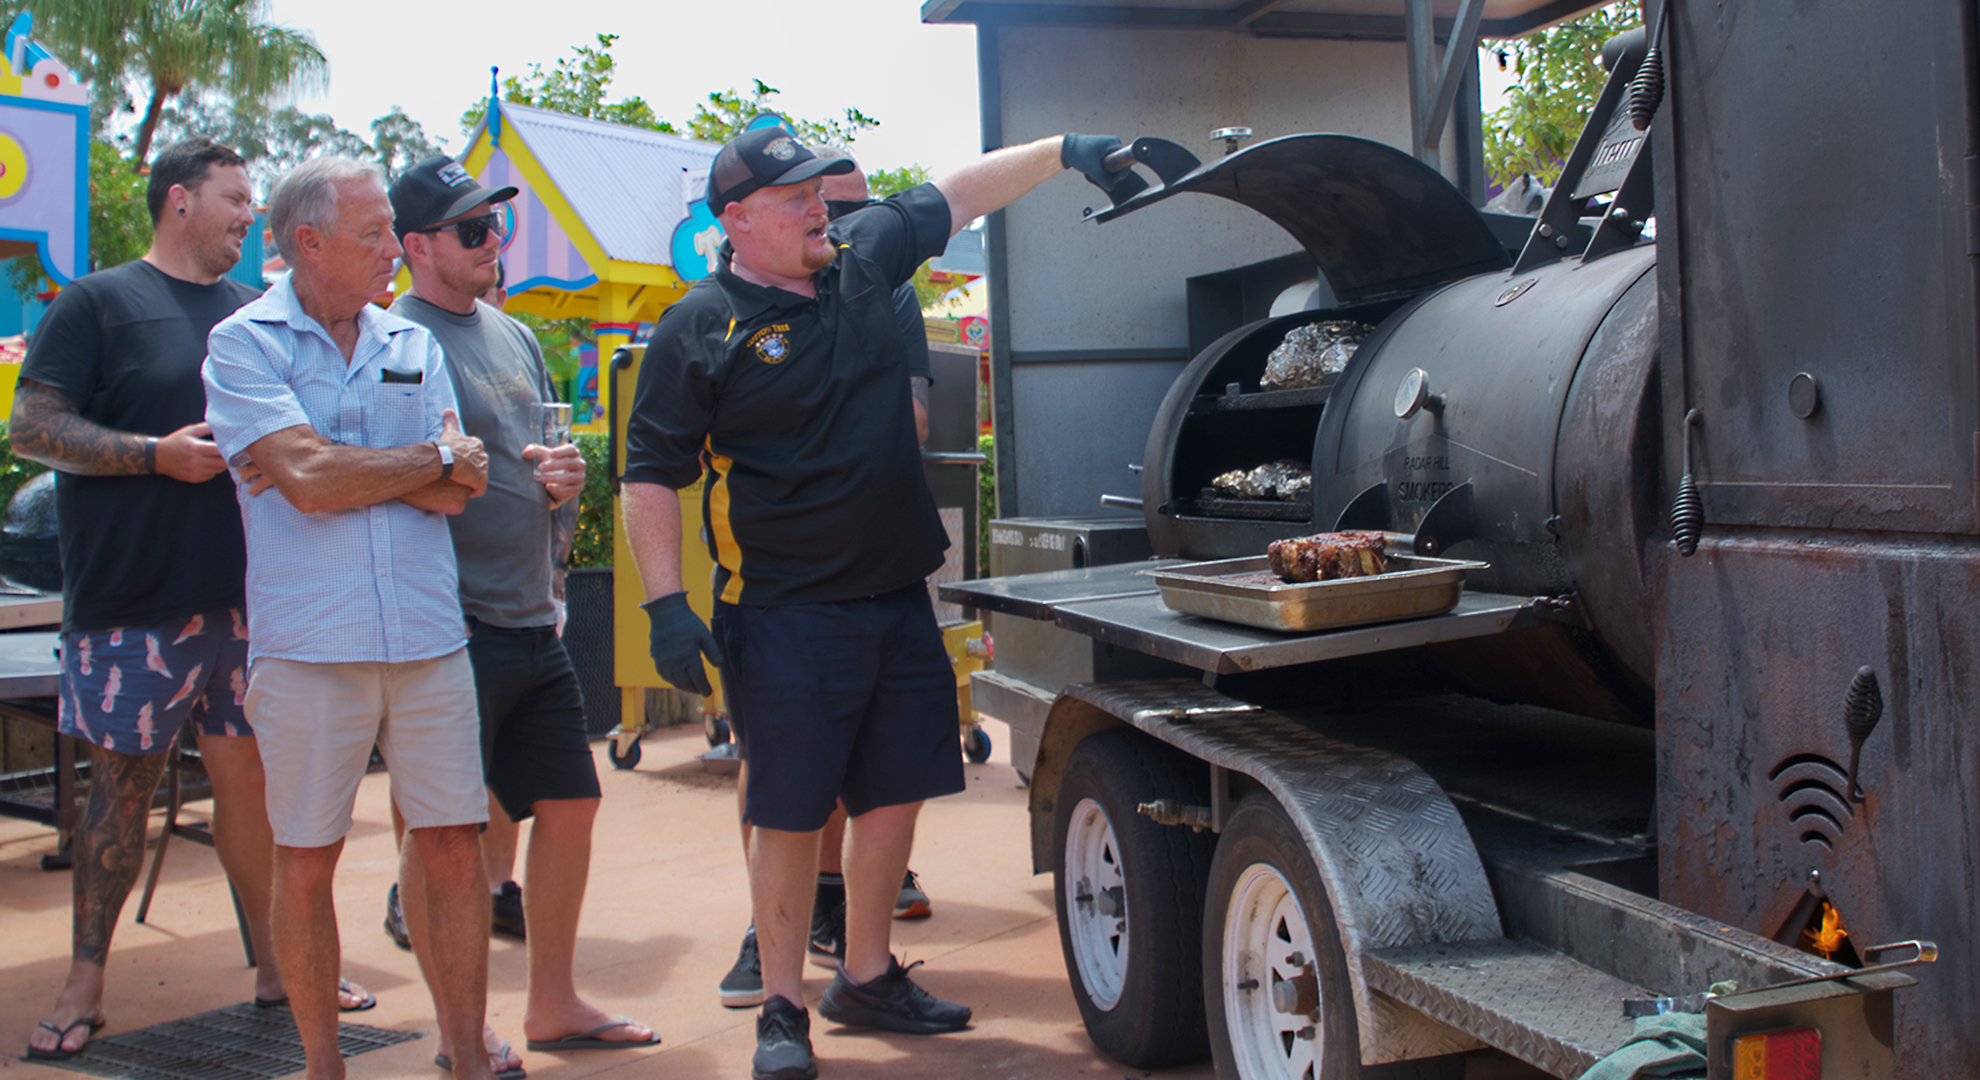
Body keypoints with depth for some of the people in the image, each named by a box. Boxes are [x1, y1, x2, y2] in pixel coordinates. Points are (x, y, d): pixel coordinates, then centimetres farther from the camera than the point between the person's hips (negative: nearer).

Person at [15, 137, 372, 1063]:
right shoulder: (98, 302, 0)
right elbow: (32, 429, -6)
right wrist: (156, 453, -16)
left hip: (246, 596, 4)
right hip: (132, 600, -4)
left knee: (252, 777, 9)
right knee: (121, 785, 2)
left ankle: (277, 966, 19)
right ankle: (85, 987, 14)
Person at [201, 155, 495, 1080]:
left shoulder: (412, 344, 12)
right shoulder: (243, 342, 0)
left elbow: (458, 490, 3)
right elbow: (307, 481, -14)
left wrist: (340, 466, -9)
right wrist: (430, 459, -2)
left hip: (428, 636, 3)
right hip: (308, 644, -3)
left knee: (453, 844, 4)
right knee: (305, 860, 6)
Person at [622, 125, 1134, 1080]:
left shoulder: (861, 257, 7)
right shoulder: (699, 329, -8)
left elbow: (958, 195, 18)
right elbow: (650, 476, -8)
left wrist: (1063, 150, 11)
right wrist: (667, 608, -15)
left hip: (899, 603, 6)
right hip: (785, 617, -6)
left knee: (894, 798, 12)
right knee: (790, 817, 0)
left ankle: (867, 979, 29)